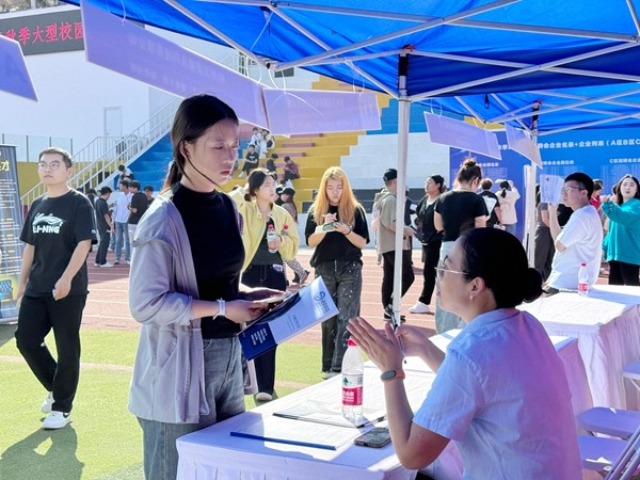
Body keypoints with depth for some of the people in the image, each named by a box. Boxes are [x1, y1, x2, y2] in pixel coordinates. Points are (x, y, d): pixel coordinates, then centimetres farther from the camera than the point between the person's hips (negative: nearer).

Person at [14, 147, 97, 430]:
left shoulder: (79, 203, -7)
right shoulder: (37, 206, 13)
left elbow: (84, 243, -16)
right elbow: (30, 246, 20)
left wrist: (66, 279, -26)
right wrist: (23, 281, 15)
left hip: (69, 290, -7)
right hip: (36, 289, 7)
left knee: (67, 349, 1)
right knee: (25, 339, 5)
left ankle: (62, 408, 14)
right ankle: (55, 388, 27)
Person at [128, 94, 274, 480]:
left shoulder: (228, 208, 7)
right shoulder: (164, 219, -16)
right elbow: (145, 304, -19)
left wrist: (246, 296, 0)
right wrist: (223, 308, -18)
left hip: (228, 357, 7)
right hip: (181, 368, -7)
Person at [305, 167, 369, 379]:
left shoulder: (355, 210, 1)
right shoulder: (315, 211, 4)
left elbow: (362, 242, -1)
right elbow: (310, 241, -2)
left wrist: (346, 230, -18)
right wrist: (325, 227, -18)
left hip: (350, 269, -2)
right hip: (324, 270, 2)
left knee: (346, 318, -8)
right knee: (327, 319, 7)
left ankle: (340, 367, -10)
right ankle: (328, 366, 15)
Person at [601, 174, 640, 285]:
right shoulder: (617, 205, 20)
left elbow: (623, 217, -28)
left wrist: (608, 204, -37)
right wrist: (606, 246, 15)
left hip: (629, 255, -8)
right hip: (615, 254, 8)